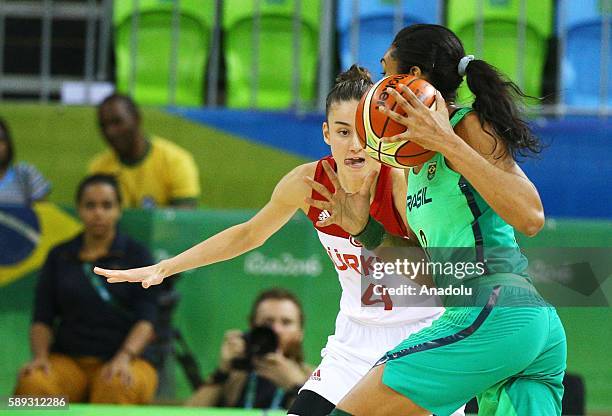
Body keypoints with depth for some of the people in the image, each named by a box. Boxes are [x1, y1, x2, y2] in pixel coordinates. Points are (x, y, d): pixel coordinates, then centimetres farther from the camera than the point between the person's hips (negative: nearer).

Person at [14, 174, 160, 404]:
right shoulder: (59, 256, 16)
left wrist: (124, 357, -20)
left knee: (116, 387, -40)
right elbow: (42, 318, 11)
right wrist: (40, 356, -9)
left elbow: (146, 320, -2)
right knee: (32, 384, -34)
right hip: (67, 357, 2)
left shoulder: (136, 255, 8)